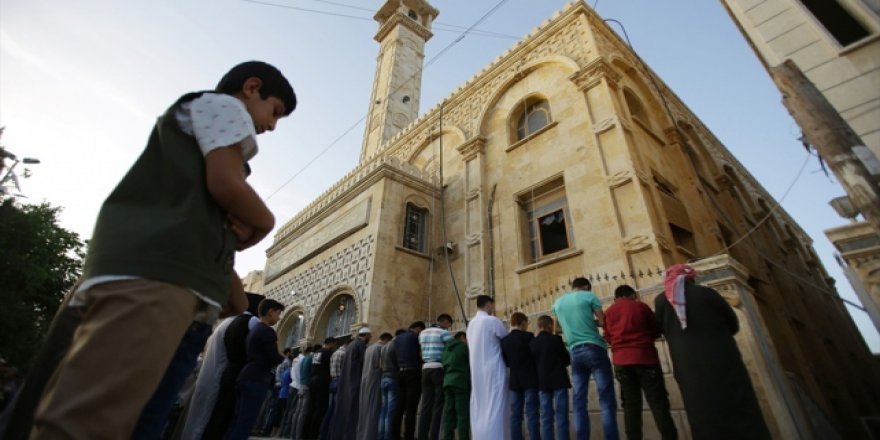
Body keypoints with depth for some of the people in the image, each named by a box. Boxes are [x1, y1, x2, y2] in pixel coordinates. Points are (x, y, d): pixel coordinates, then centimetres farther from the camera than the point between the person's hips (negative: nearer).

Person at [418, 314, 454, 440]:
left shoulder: (422, 333, 16)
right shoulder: (444, 332, -5)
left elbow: (422, 351, 17)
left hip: (426, 369, 6)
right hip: (439, 369, -6)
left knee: (426, 405, 8)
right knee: (438, 406, -1)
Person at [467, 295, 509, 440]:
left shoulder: (471, 323, 11)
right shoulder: (492, 321, -10)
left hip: (476, 371, 7)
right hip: (493, 370, -7)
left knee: (479, 408, 10)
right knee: (495, 408, -3)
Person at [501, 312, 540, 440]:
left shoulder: (504, 340, 3)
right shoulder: (528, 337, -11)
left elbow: (505, 362, 9)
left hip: (514, 381, 4)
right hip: (530, 380, -4)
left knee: (515, 414, 8)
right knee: (531, 413, -1)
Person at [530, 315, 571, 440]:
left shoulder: (532, 343, 0)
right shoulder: (556, 339, -9)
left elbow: (532, 363, 7)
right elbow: (567, 360, 0)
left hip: (542, 382, 4)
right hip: (558, 381, -3)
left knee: (546, 416, 8)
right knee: (561, 416, 1)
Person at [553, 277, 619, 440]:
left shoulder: (558, 302, 15)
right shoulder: (589, 296, 1)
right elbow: (603, 321, -1)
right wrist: (592, 322, 17)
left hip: (575, 352, 4)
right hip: (594, 348, -4)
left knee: (579, 400, 6)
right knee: (606, 398, -2)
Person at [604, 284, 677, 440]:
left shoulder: (608, 312, 9)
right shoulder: (640, 306, 2)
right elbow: (657, 330, 11)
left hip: (621, 361, 3)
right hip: (645, 357, -2)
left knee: (631, 405, 7)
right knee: (658, 402, 3)